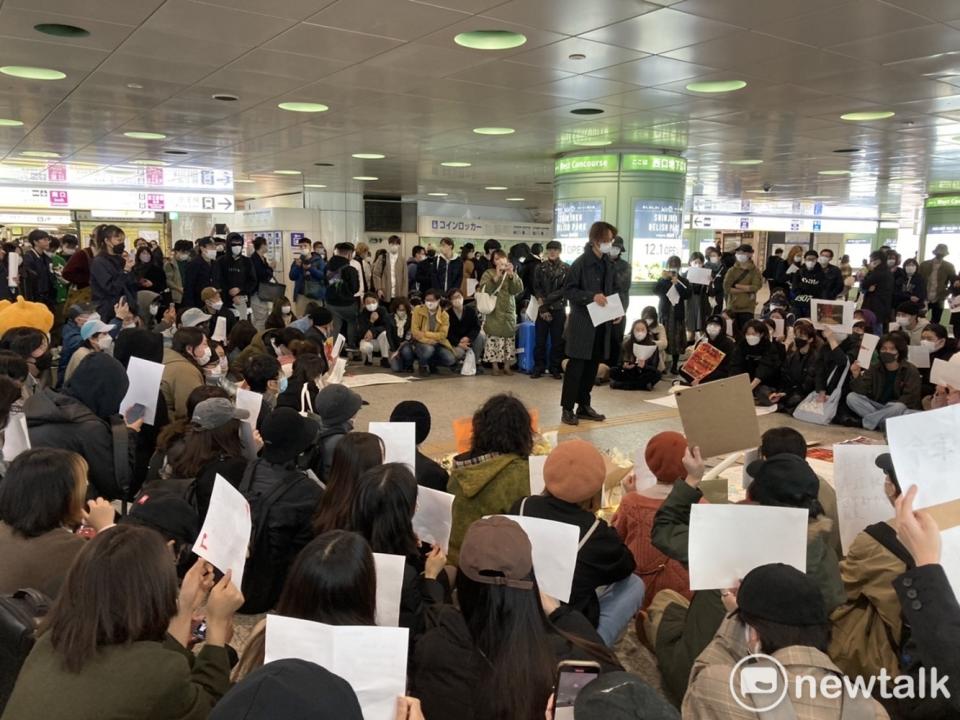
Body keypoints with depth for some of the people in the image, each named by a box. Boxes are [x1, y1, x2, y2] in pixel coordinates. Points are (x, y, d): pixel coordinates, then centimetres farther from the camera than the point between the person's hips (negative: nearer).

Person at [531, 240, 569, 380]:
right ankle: (539, 367, 9)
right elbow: (536, 288, 3)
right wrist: (542, 305, -9)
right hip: (542, 309, 1)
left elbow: (565, 290, -3)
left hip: (559, 309, -1)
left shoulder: (566, 269, 2)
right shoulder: (540, 267, 7)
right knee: (540, 340, 1)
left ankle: (555, 368, 11)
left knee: (557, 340, 2)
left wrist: (547, 301, -9)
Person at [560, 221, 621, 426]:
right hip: (582, 323, -7)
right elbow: (568, 290, -13)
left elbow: (614, 289, 19)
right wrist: (592, 296, -24)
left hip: (602, 323, 7)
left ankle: (584, 405, 23)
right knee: (576, 366, -3)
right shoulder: (581, 263, -11)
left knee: (592, 366, 12)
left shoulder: (608, 264, 9)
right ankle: (567, 408, 3)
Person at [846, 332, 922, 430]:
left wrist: (890, 406, -24)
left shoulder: (910, 370, -5)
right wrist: (857, 376, -26)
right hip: (877, 407, 3)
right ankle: (883, 421, -27)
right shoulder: (874, 369, 3)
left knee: (899, 407, -38)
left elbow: (909, 399, -12)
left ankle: (866, 420, -21)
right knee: (851, 397, -19)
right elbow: (861, 392, -9)